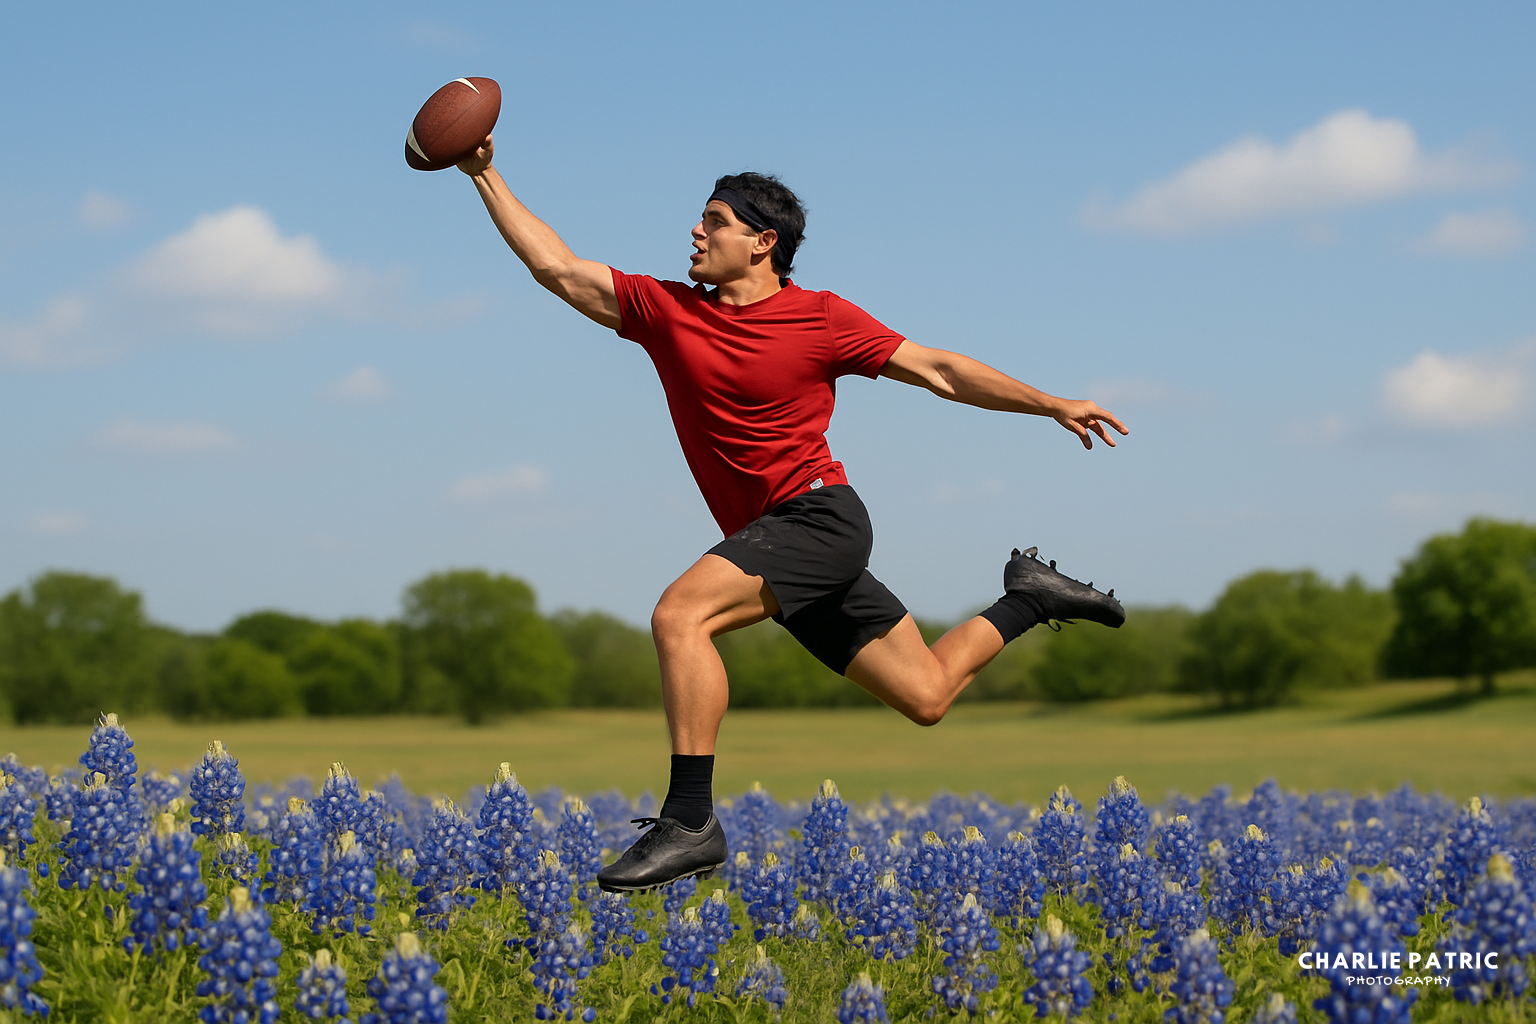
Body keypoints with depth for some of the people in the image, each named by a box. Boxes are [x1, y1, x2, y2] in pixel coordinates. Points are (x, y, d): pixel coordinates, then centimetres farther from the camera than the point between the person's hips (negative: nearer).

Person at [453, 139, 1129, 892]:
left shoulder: (820, 319, -4)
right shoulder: (664, 310, 8)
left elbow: (940, 371, 2)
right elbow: (557, 267, 9)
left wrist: (1051, 405, 0)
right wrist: (486, 176, 5)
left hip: (820, 516, -6)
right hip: (772, 540, 6)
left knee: (679, 615, -27)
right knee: (926, 695, 9)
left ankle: (690, 823, -26)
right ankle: (1028, 601, 34)